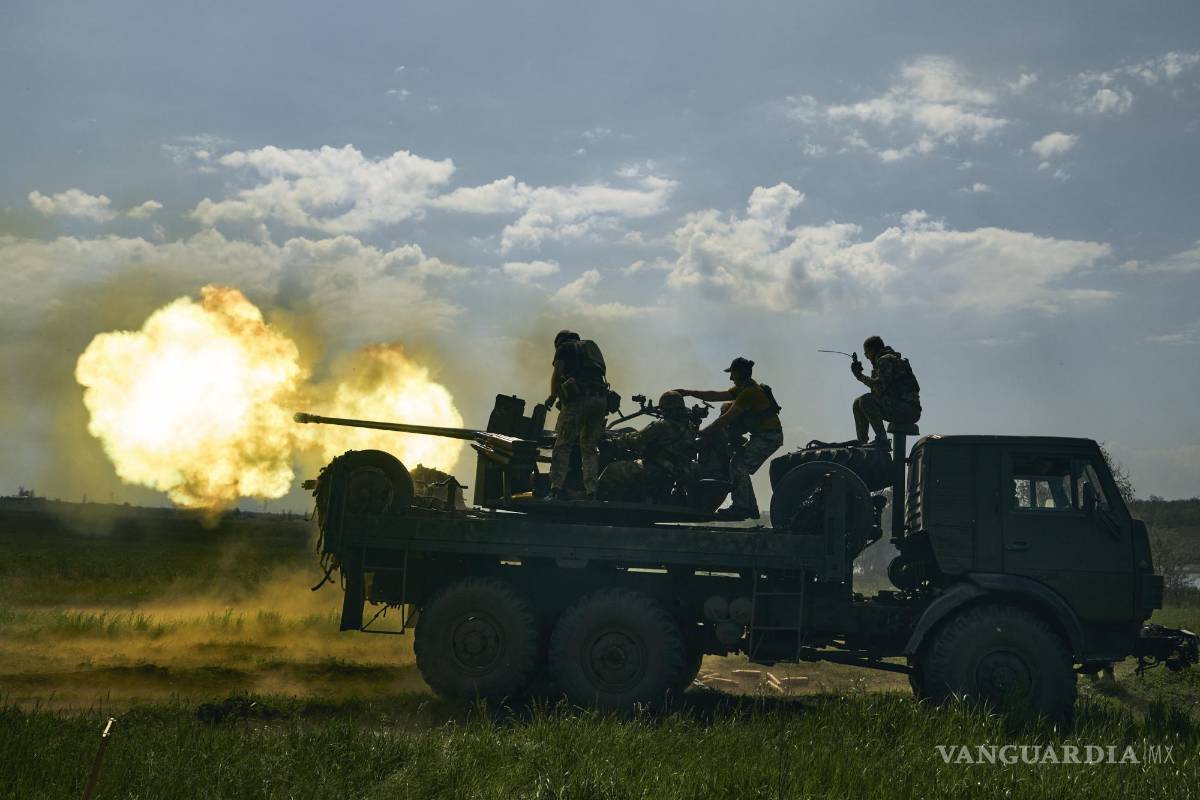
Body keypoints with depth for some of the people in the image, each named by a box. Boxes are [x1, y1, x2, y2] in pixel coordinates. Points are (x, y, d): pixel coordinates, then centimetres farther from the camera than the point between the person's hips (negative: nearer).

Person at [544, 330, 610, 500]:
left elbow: (557, 373, 1)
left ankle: (556, 489, -16)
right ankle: (591, 492, -1)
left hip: (578, 398, -5)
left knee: (563, 444, -4)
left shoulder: (564, 347, 15)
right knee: (590, 446, 10)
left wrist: (552, 397, 12)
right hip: (600, 399, 5)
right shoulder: (592, 346, 31)